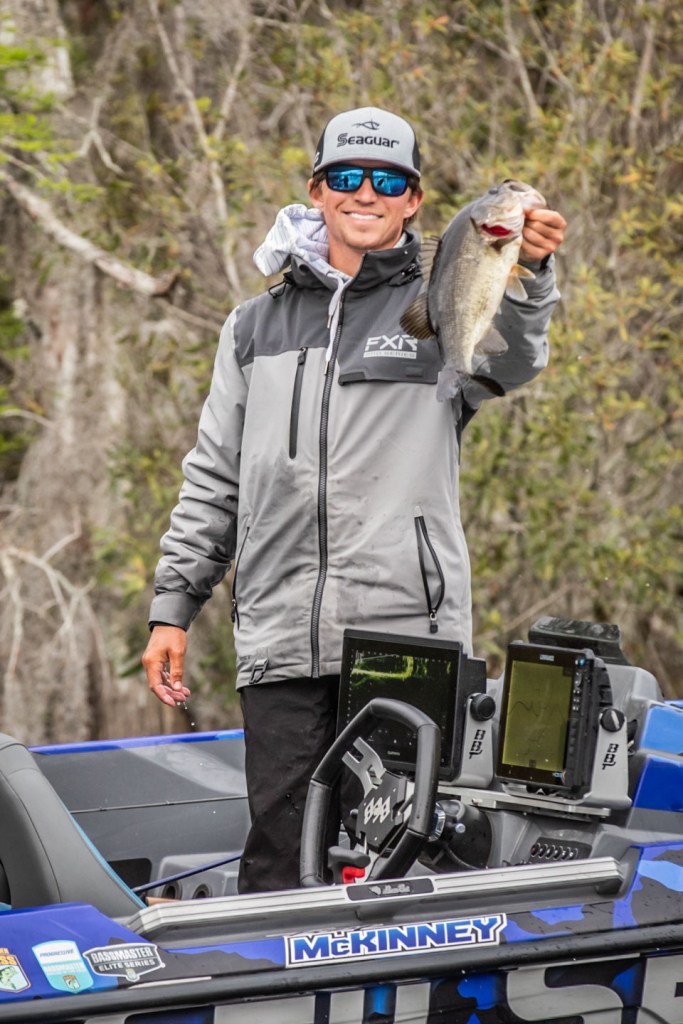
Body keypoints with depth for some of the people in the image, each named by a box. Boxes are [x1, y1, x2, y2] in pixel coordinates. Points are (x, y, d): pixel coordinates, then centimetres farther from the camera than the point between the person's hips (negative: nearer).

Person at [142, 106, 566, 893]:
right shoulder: (257, 327, 18)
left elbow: (512, 358, -17)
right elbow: (213, 480, 22)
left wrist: (527, 271, -38)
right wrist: (173, 606, 15)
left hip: (407, 635, -3)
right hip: (281, 642, 3)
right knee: (279, 857, 0)